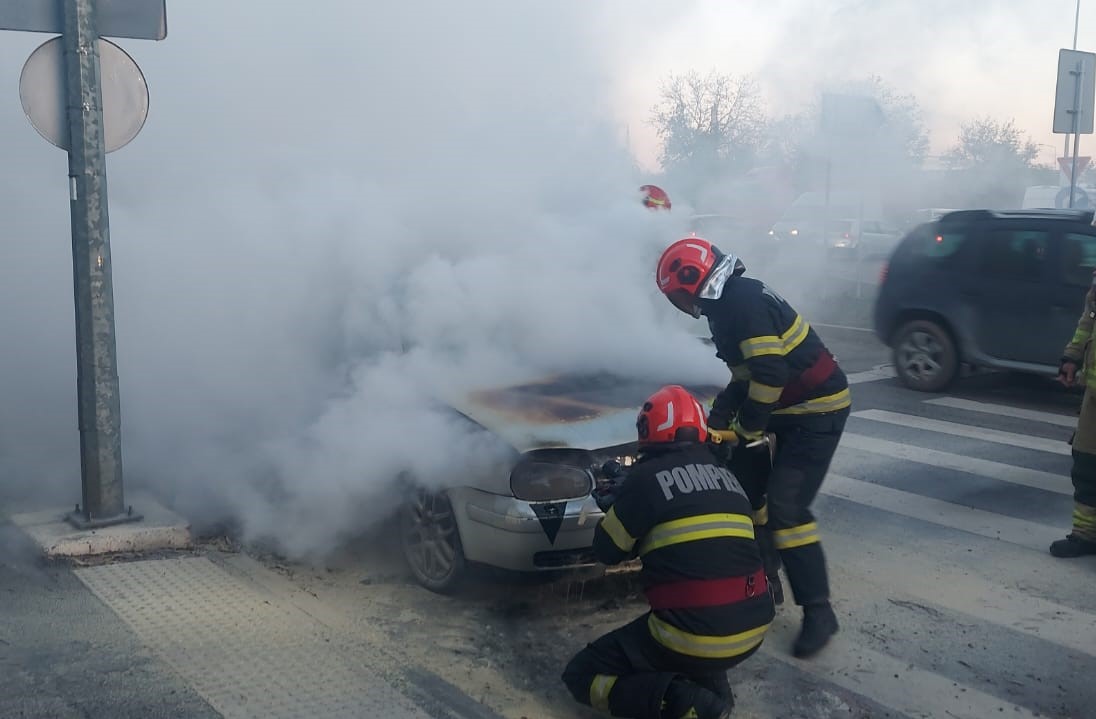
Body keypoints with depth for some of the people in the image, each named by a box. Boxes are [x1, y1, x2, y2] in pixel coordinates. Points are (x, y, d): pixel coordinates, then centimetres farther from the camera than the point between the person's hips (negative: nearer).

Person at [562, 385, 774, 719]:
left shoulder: (646, 476, -6)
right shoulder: (725, 475, 12)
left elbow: (607, 550, 5)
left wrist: (614, 508, 24)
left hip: (693, 636, -7)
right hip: (753, 629, 7)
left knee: (583, 675, 11)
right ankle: (712, 686, 13)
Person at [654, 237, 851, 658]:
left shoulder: (744, 303, -22)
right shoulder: (730, 303, 11)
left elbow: (769, 373, -28)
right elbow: (746, 372, 18)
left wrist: (746, 429, -17)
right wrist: (718, 416, 9)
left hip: (816, 410, -11)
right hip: (790, 407, 11)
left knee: (785, 508, -13)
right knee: (745, 480, 16)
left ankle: (818, 612, -5)